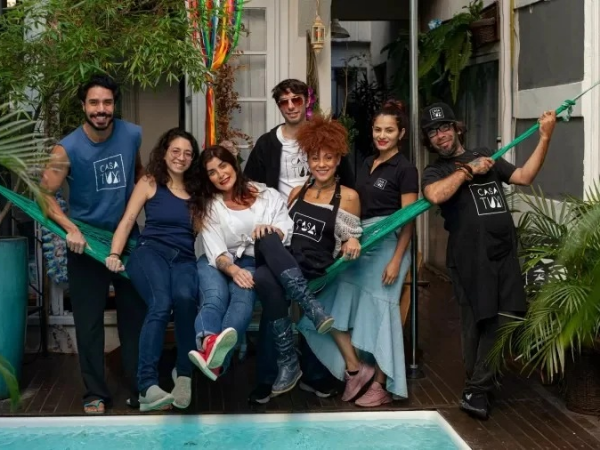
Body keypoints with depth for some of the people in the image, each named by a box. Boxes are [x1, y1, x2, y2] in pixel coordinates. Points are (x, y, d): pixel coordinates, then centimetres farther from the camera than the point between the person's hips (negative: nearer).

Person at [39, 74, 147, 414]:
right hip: (86, 242, -2)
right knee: (89, 321, 4)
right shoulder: (68, 149, -16)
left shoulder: (132, 134, -7)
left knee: (136, 315, 8)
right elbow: (45, 194, -12)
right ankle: (96, 393, 16)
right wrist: (71, 229, -22)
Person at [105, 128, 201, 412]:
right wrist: (114, 254, -7)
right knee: (160, 304, -33)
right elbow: (127, 221, 5)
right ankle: (147, 386, -37)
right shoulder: (149, 183, 12)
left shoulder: (196, 190, 23)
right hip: (150, 251, -2)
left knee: (184, 298, -34)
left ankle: (184, 374, -20)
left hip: (185, 258, 3)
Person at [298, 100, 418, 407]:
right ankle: (355, 369, 11)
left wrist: (396, 261, -17)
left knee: (380, 311, -1)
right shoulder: (367, 164, 14)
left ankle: (381, 385, 11)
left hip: (387, 244, -7)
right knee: (334, 304, 1)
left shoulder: (405, 169, -6)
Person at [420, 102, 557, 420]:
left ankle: (476, 391, 10)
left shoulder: (485, 155, 18)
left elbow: (524, 176, 10)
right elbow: (435, 195, -19)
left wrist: (545, 138, 3)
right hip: (470, 256, -4)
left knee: (503, 319, 1)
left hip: (503, 252, 4)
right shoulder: (435, 171, 5)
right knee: (477, 322, 3)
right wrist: (468, 170, -10)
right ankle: (478, 388, 18)